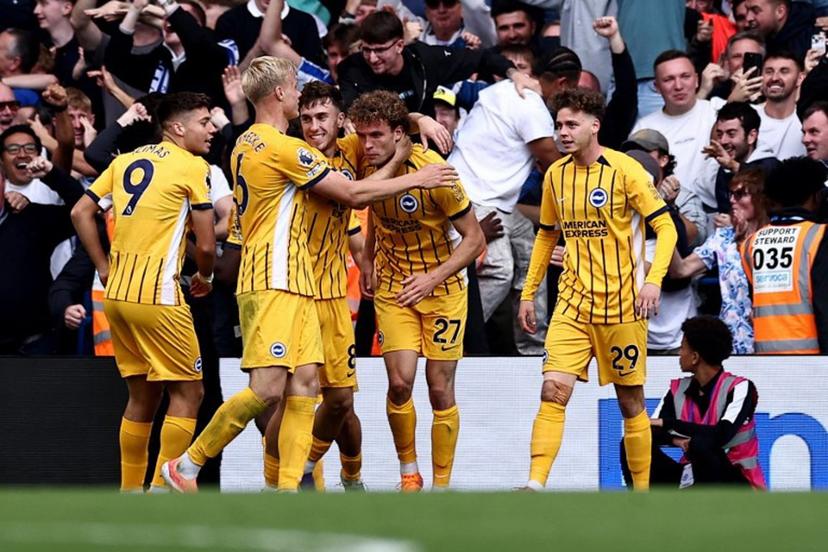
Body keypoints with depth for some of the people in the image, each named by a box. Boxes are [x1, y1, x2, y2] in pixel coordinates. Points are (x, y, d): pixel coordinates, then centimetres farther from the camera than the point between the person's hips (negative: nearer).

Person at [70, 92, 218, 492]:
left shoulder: (126, 161, 14)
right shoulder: (193, 167, -6)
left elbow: (81, 213, 13)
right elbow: (206, 244, -7)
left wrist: (105, 270, 16)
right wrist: (204, 277, 13)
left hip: (117, 294, 7)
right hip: (159, 295, -7)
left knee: (142, 395, 16)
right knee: (187, 392, 1)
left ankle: (130, 491, 17)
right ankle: (163, 490, -6)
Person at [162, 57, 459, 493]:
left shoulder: (246, 144, 16)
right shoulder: (284, 147, -12)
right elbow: (353, 194, -8)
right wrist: (415, 180, 3)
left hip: (294, 283, 10)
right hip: (275, 283, -10)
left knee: (304, 386, 1)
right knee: (268, 388, -14)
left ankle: (288, 488, -6)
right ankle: (185, 466, -6)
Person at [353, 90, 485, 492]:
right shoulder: (368, 164, -9)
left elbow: (474, 238, -15)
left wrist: (433, 278, -25)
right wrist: (369, 262, 10)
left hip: (442, 288, -3)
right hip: (393, 287, 3)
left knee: (440, 389, -2)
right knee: (399, 382, -11)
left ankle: (441, 485, 9)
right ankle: (408, 472, 9)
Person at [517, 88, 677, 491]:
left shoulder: (625, 170, -9)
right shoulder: (555, 175, 7)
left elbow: (666, 227, -8)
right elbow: (546, 236, 20)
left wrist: (653, 280, -21)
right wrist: (528, 294, 17)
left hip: (622, 303, -4)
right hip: (573, 302, 4)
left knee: (630, 401, 5)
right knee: (554, 389, -13)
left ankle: (642, 493, 16)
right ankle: (535, 486, -20)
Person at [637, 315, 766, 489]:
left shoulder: (739, 388, -13)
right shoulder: (678, 389, 5)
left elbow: (720, 435, -28)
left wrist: (667, 423, -21)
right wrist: (675, 439, -24)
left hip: (737, 486, -6)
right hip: (692, 480, 6)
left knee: (701, 444, -36)